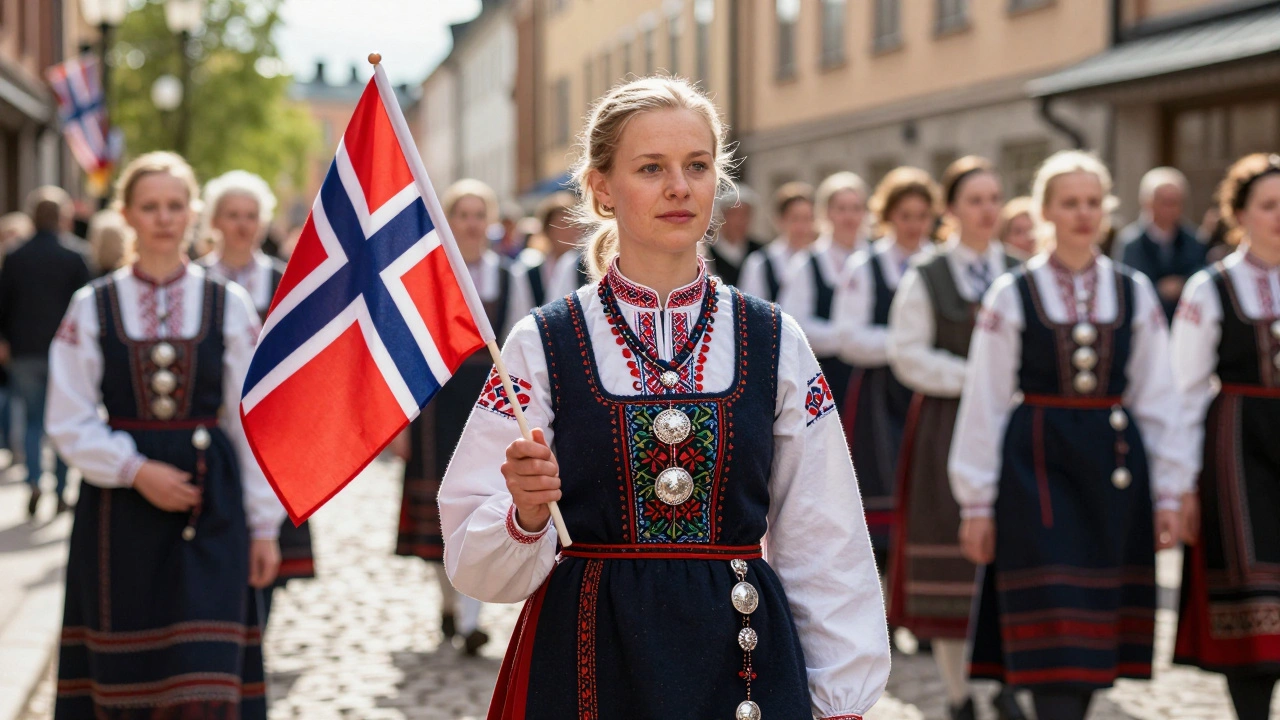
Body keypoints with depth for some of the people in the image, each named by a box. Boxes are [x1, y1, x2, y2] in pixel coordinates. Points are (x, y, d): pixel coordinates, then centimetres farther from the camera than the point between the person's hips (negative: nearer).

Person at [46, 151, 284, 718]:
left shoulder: (229, 306, 3)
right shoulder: (92, 307, 2)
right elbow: (70, 423, 1)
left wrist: (264, 525, 3)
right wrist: (135, 470, -14)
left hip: (210, 506, 0)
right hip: (120, 507, 1)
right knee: (124, 673, 7)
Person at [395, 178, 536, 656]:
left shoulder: (511, 277, 6)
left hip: (490, 399, 0)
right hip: (437, 397, 0)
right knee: (441, 504, 6)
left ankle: (469, 617, -6)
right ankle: (449, 602, 25)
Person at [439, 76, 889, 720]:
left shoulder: (775, 343, 1)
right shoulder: (542, 344, -5)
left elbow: (826, 549, 5)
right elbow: (477, 565, -5)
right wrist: (526, 515, -26)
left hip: (744, 665, 2)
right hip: (588, 664, -1)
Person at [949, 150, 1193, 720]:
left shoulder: (1134, 293, 7)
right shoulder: (1011, 295, -1)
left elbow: (1159, 400, 9)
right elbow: (982, 404, 0)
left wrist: (1168, 493, 5)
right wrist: (977, 503, -2)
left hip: (1115, 468, 3)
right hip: (1037, 465, -3)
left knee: (1098, 624, 7)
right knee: (1052, 623, -8)